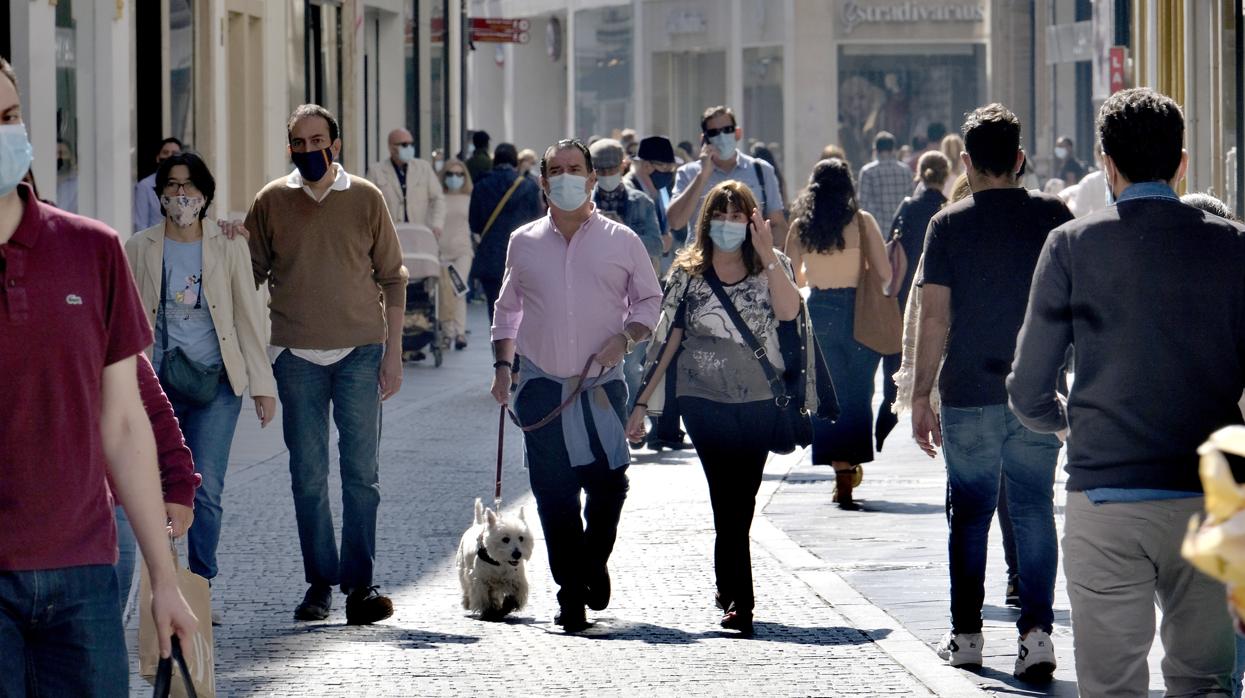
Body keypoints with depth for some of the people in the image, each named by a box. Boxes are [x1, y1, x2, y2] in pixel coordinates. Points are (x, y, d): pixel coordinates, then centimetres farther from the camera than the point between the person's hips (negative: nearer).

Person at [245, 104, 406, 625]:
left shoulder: (366, 198, 4)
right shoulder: (271, 201, 5)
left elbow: (392, 278, 7)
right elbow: (250, 275, 11)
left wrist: (393, 352, 2)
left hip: (360, 352, -1)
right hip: (297, 356, 1)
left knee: (362, 473, -3)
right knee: (308, 476, 3)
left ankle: (360, 583, -2)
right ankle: (319, 583, 9)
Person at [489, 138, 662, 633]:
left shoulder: (620, 241, 4)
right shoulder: (523, 243, 9)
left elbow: (650, 299, 10)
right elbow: (508, 308, 19)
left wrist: (625, 336, -7)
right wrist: (502, 363, 10)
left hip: (601, 384, -1)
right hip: (541, 384, 1)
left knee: (608, 483, -6)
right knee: (553, 494, -2)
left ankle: (593, 562, 23)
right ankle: (571, 593, 4)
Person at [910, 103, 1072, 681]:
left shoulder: (949, 225, -4)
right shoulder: (1053, 215, 0)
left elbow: (934, 318, -6)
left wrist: (921, 396, 0)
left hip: (970, 395, -1)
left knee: (970, 514, 11)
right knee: (1035, 511, 4)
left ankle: (966, 635, 16)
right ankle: (1037, 629, -8)